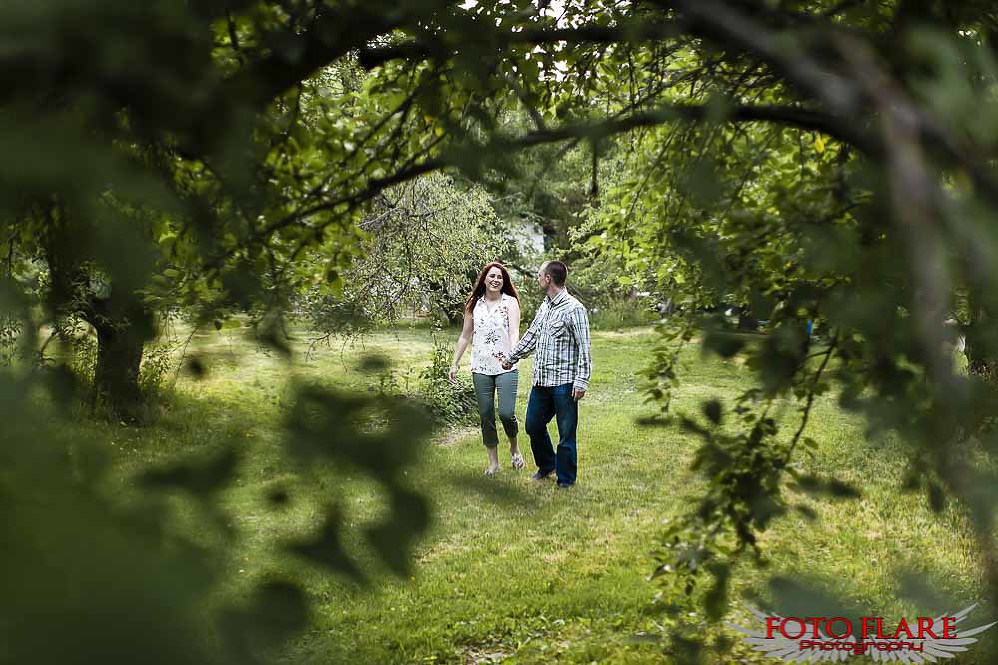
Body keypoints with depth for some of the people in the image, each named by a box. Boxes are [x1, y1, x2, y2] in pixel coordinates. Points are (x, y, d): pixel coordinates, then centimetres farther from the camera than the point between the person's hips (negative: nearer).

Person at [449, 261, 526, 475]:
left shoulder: (510, 302, -1)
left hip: (506, 367, -3)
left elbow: (514, 332, -14)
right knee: (486, 416, 5)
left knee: (506, 413, -12)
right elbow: (465, 337, 16)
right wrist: (454, 363, 14)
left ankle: (514, 447, 18)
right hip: (481, 368, 3)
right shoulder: (474, 305, 9)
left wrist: (512, 355, -31)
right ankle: (493, 462, 17)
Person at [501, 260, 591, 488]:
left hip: (564, 383, -8)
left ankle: (566, 481, 14)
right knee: (533, 426, 17)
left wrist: (581, 381, -19)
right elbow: (531, 335, 26)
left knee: (566, 434, 1)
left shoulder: (574, 309, -12)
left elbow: (584, 348, -14)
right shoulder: (544, 306, 13)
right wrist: (512, 358, 34)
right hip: (541, 380, 8)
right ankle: (547, 465, 38)